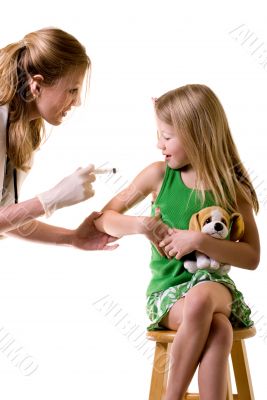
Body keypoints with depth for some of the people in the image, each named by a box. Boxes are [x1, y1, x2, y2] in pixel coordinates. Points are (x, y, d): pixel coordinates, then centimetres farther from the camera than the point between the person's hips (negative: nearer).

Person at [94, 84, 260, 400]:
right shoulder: (159, 174, -1)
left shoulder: (232, 187, -3)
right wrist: (139, 225, -14)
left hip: (212, 283, 1)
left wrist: (199, 240, -20)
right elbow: (103, 218, 6)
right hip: (166, 288, 0)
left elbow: (252, 257, -7)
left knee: (201, 297, -37)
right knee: (218, 328, -32)